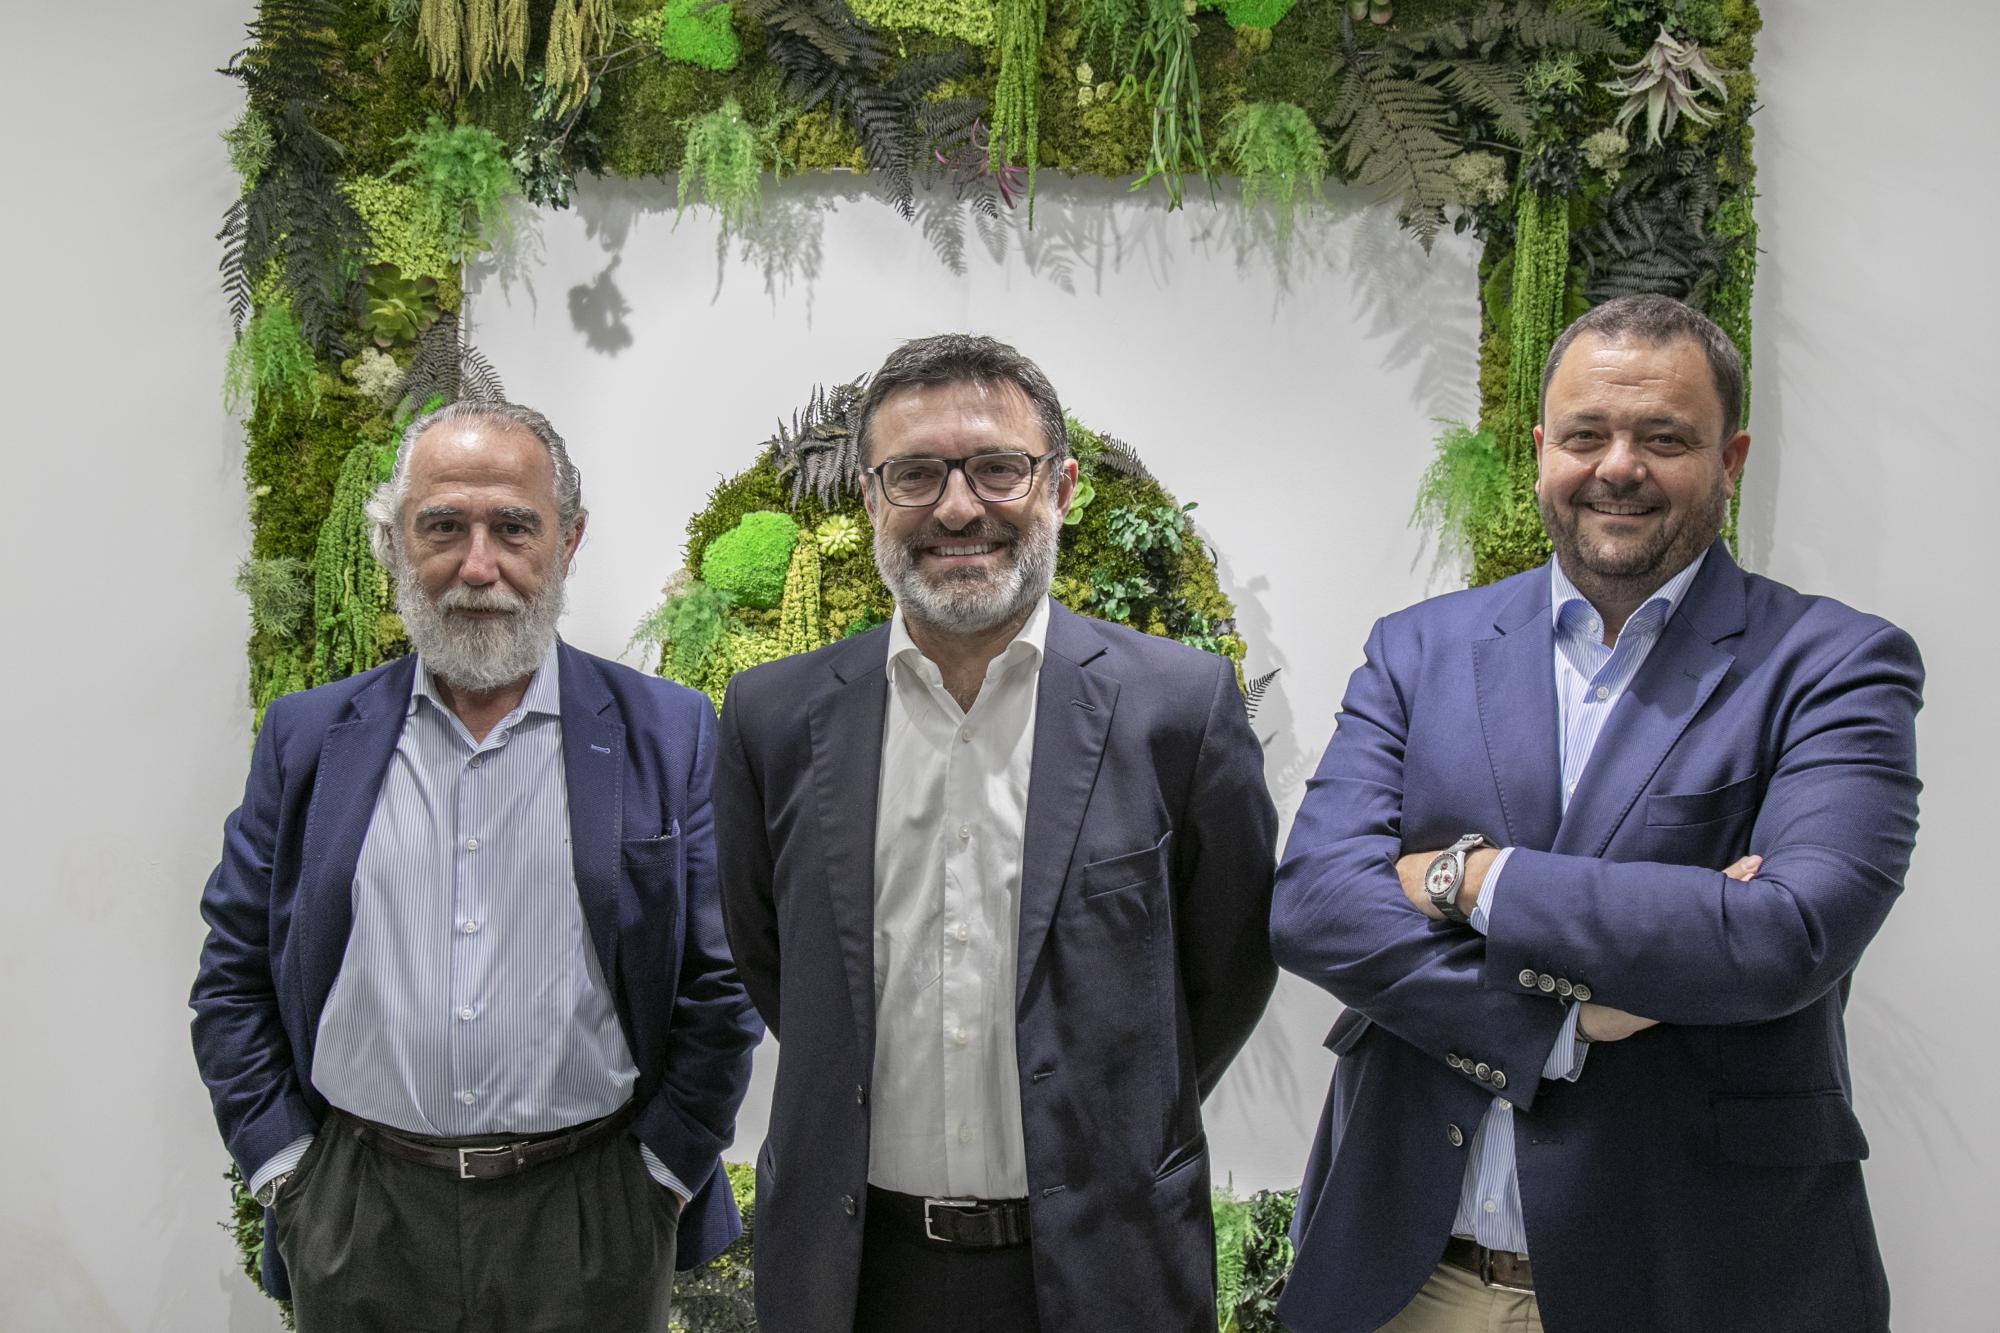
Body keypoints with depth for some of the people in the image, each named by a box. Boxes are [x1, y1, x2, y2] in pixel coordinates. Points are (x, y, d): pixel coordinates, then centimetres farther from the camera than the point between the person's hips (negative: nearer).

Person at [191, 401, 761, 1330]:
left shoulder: (670, 737, -4)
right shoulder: (307, 737, 2)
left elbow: (719, 983, -2)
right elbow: (234, 973, 6)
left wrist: (661, 1172, -5)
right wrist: (283, 1167, 1)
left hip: (591, 1224, -1)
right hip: (356, 1225, 2)